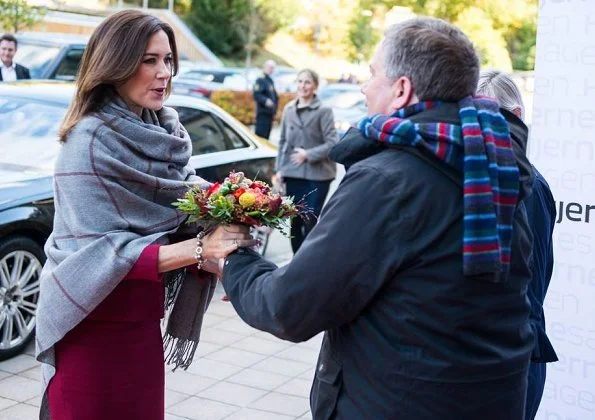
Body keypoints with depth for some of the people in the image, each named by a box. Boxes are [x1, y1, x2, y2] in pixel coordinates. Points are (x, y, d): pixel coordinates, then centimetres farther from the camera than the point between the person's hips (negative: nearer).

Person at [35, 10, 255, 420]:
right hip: (93, 328, -7)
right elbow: (102, 252, -22)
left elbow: (170, 216, 7)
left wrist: (221, 216, -14)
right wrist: (199, 249, -31)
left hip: (143, 321, 7)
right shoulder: (91, 140, -17)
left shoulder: (165, 133, 4)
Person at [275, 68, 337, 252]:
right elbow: (283, 141, 13)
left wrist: (308, 155, -17)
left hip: (317, 174, -4)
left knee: (311, 221, -5)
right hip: (293, 173, 4)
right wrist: (279, 168, 8)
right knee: (295, 220, 8)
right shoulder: (289, 109, 7)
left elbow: (331, 143, -10)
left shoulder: (323, 111, -8)